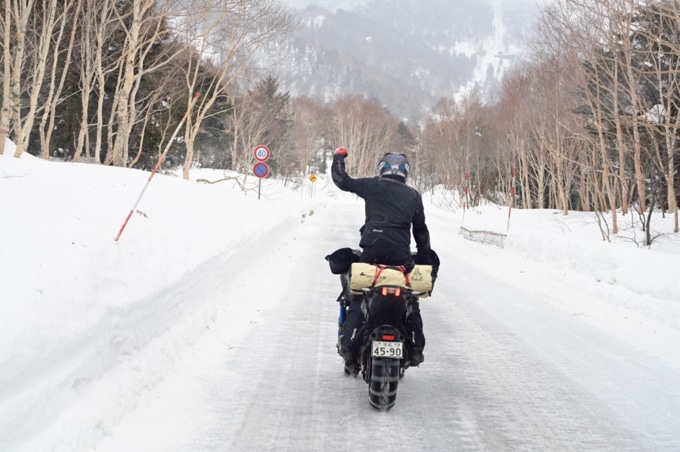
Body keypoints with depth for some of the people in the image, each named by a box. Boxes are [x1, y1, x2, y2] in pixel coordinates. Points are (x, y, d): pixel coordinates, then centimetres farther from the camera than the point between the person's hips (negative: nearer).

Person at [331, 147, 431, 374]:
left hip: (372, 249, -1)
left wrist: (338, 157, 29)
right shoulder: (413, 195, 13)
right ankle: (416, 349, 11)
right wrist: (424, 261, 23)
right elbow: (421, 230, 16)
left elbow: (342, 180, 12)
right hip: (401, 253, 1)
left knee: (358, 298, 4)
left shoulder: (372, 186, 8)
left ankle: (349, 347, -8)